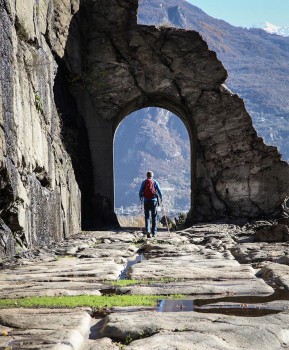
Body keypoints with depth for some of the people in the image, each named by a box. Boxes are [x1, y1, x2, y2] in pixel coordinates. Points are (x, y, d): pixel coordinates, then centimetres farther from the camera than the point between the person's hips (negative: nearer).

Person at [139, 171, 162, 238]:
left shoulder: (144, 182, 3)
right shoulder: (155, 182, 1)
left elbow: (140, 192, 2)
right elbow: (159, 191, 0)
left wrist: (141, 198, 18)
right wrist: (161, 198, 16)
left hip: (146, 201, 0)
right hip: (154, 201, 0)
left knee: (147, 217, 5)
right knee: (154, 218, 8)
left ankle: (147, 230, -15)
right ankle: (154, 233, 8)